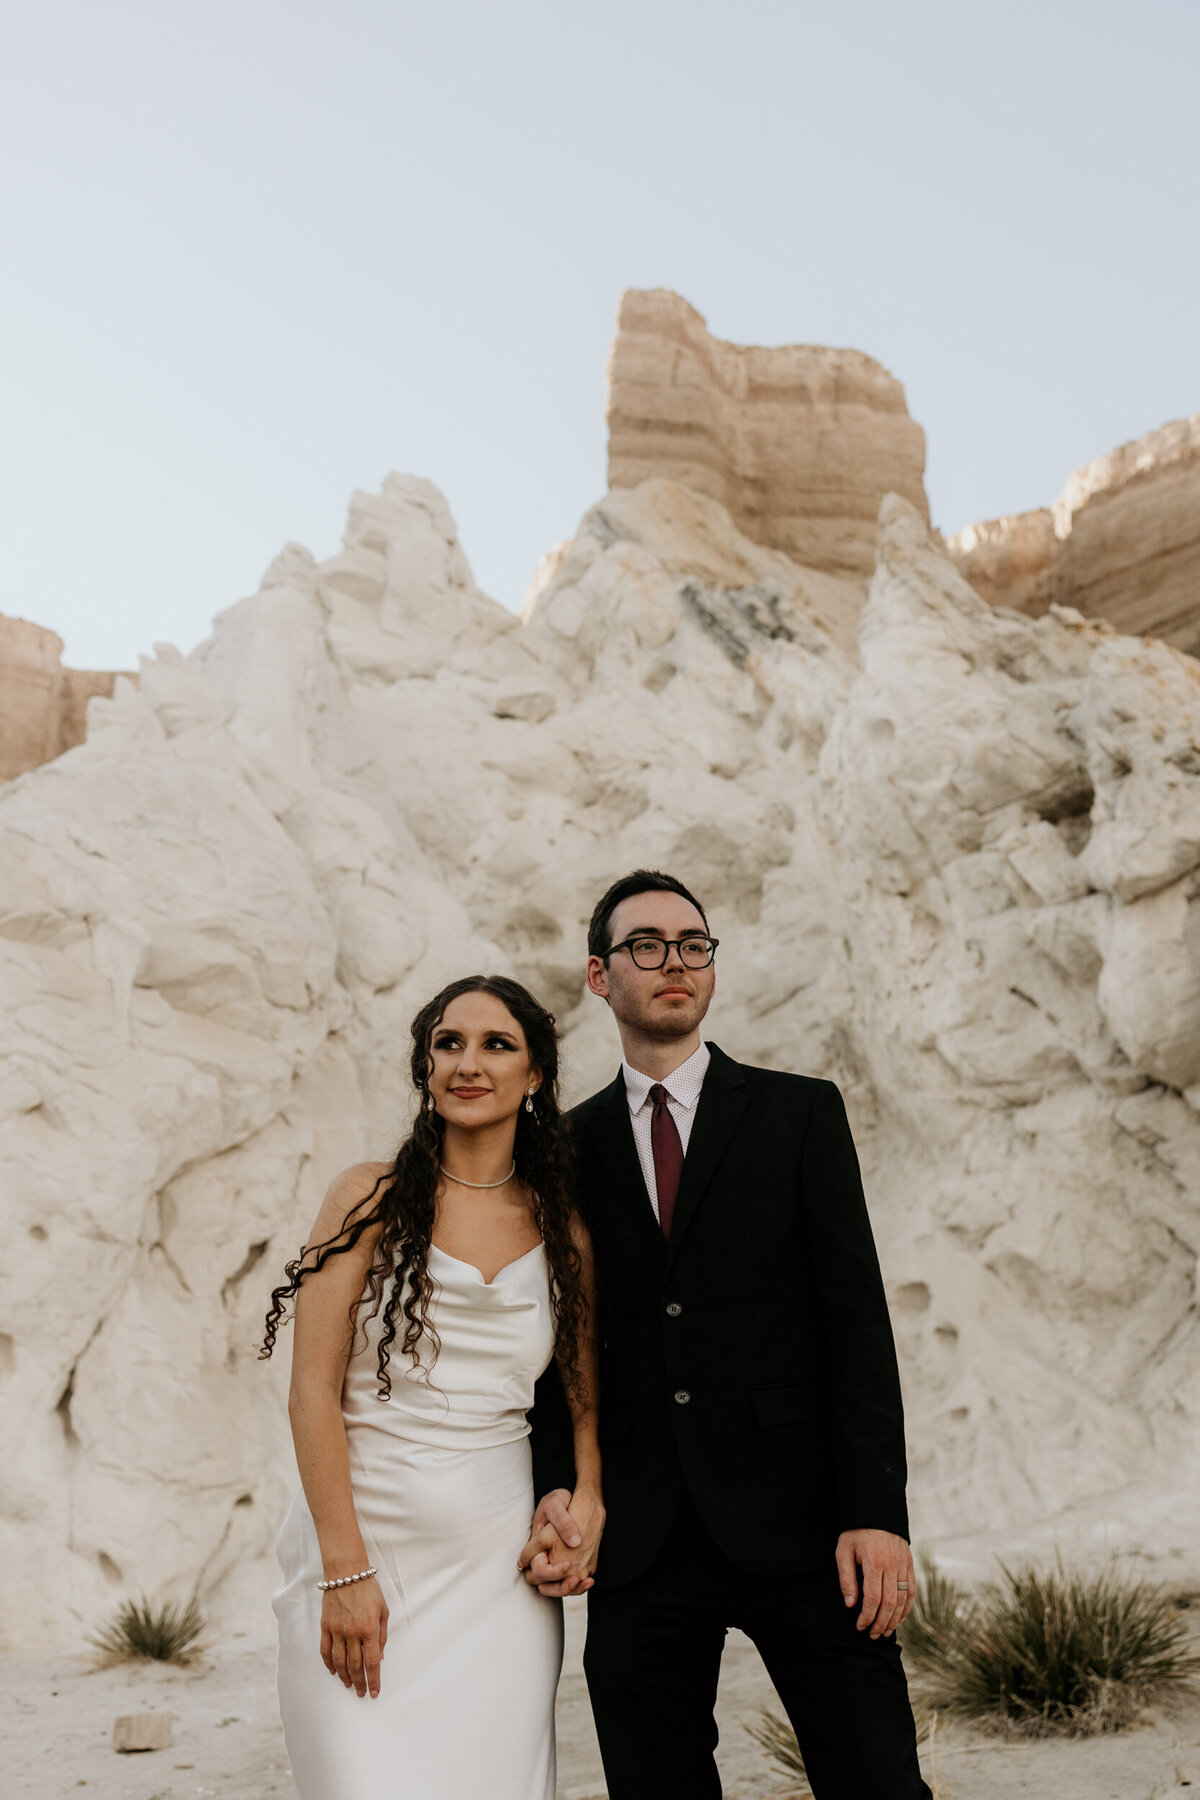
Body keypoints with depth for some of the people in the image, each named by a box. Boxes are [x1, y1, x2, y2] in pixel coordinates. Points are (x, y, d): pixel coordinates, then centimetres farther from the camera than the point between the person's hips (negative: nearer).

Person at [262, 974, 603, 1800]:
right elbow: (314, 1389, -6)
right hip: (364, 1540, -2)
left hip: (497, 1563, 3)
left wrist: (586, 1502, -4)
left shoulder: (563, 1231, 6)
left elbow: (586, 1398, 15)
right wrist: (345, 1570, -11)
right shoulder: (373, 1198, -2)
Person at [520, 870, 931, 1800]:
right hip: (639, 1543, 2)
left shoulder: (800, 1112, 3)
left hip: (797, 1521, -1)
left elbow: (857, 1317, -2)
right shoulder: (568, 1148, 8)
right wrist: (554, 1489, -5)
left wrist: (877, 1514, -9)